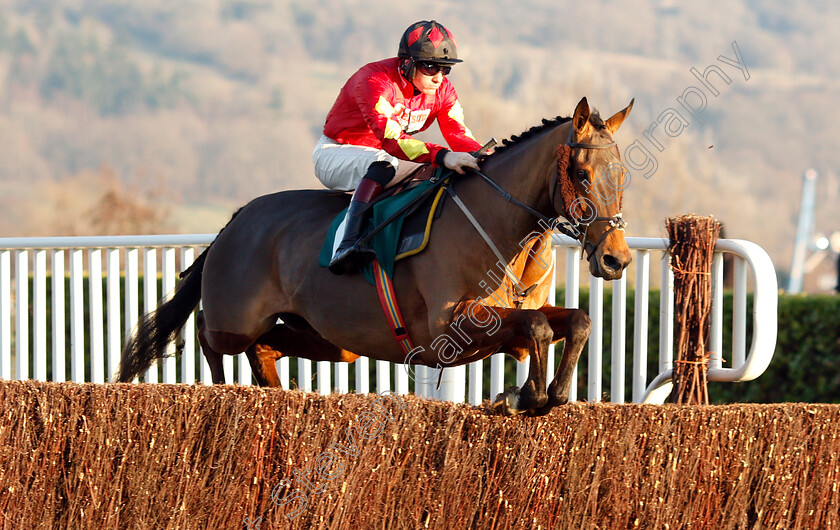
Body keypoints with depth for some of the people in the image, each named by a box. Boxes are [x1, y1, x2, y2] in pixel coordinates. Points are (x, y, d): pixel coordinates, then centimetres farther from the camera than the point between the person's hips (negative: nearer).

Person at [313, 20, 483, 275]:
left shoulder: (442, 89, -5)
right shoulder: (374, 81, -29)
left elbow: (458, 135, -9)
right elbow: (391, 139, -41)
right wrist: (442, 156, -53)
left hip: (378, 158, 7)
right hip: (337, 153, -7)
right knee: (384, 164, -39)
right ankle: (347, 243, -49)